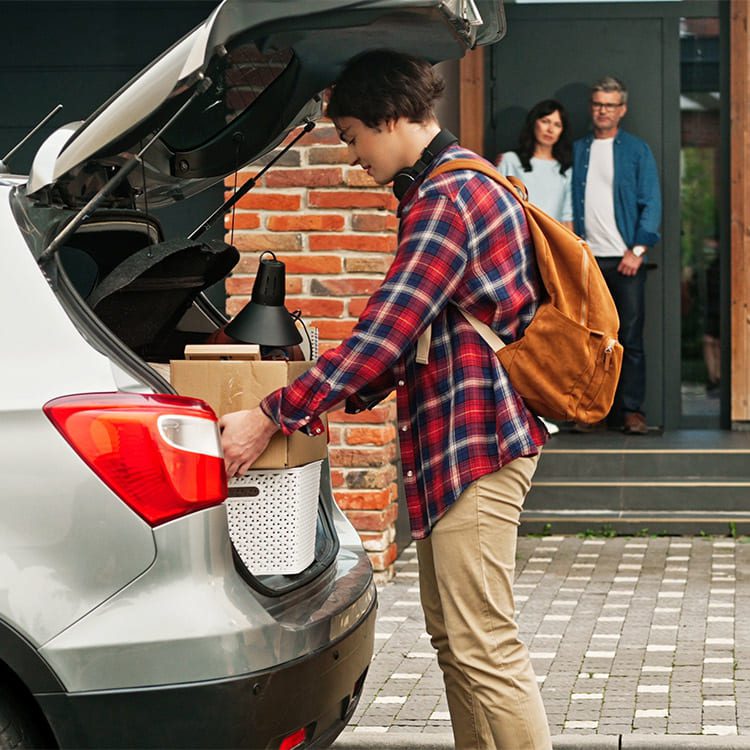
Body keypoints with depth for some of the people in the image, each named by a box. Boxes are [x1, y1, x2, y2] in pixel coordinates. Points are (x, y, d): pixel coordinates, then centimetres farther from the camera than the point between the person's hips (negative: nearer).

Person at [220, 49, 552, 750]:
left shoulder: (449, 197, -16)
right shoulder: (443, 188, 18)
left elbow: (387, 326, -22)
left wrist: (273, 416, -19)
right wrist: (340, 395, 14)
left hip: (474, 442, -11)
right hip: (448, 440, 11)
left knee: (485, 650, -10)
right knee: (453, 639, 14)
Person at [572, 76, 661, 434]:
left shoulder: (637, 150, 5)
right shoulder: (576, 150, 12)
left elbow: (651, 204, 1)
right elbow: (569, 202, 12)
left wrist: (637, 250, -9)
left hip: (625, 259, -2)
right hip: (587, 258, 2)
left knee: (630, 337, -3)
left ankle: (632, 410, 0)